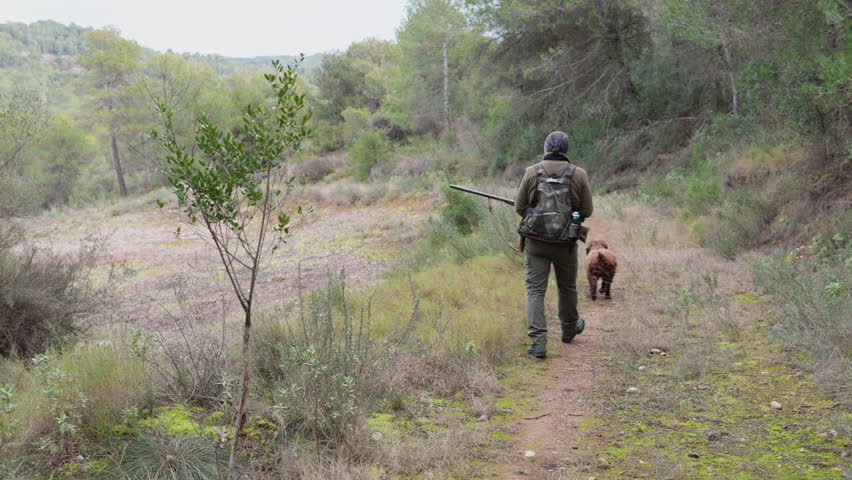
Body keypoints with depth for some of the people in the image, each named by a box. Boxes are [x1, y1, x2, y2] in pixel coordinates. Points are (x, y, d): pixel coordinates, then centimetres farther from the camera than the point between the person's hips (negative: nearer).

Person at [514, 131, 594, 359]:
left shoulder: (532, 173, -3)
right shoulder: (578, 175, -3)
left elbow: (519, 207, 2)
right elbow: (587, 211, 2)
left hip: (536, 240, -1)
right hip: (565, 242, 1)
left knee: (535, 291, 2)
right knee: (567, 287, 21)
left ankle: (538, 343, -8)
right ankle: (569, 329, 43)